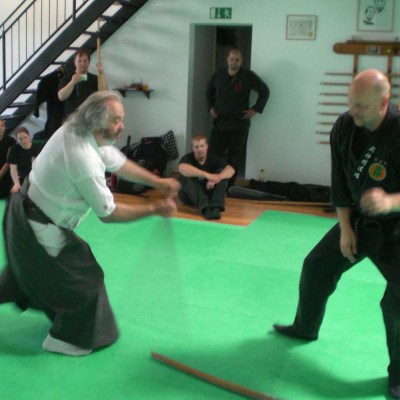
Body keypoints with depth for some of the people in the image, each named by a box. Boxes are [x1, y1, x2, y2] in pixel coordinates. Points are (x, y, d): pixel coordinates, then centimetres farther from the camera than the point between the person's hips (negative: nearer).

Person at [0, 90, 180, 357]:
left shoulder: (76, 129, -7)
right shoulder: (84, 159, -34)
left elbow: (118, 162, 4)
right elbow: (108, 213, -24)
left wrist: (158, 182, -3)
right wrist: (155, 209, -18)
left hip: (26, 209, 9)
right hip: (40, 227, -9)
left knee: (29, 266, 32)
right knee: (84, 277, 5)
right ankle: (67, 338, 24)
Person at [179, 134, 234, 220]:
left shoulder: (213, 159, -5)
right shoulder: (187, 158, -13)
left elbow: (231, 170, -21)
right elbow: (183, 168, -39)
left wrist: (217, 178, -42)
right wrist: (207, 175, -48)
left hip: (209, 193, 3)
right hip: (189, 196, -2)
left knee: (221, 173, -19)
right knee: (189, 177, -31)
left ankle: (216, 207, -36)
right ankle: (204, 209, -47)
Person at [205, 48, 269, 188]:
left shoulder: (248, 76, -5)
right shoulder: (218, 75, 4)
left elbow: (264, 91, 3)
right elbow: (209, 91, 22)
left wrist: (255, 109, -2)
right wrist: (211, 107, 11)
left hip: (239, 124, -2)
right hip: (219, 122, 2)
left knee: (235, 156, 4)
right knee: (214, 154, 1)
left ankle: (229, 185, 14)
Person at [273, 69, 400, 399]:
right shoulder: (344, 127, -11)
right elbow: (340, 182, -2)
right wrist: (345, 228, -4)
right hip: (358, 220, 6)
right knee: (316, 267, 12)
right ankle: (305, 328, 39)